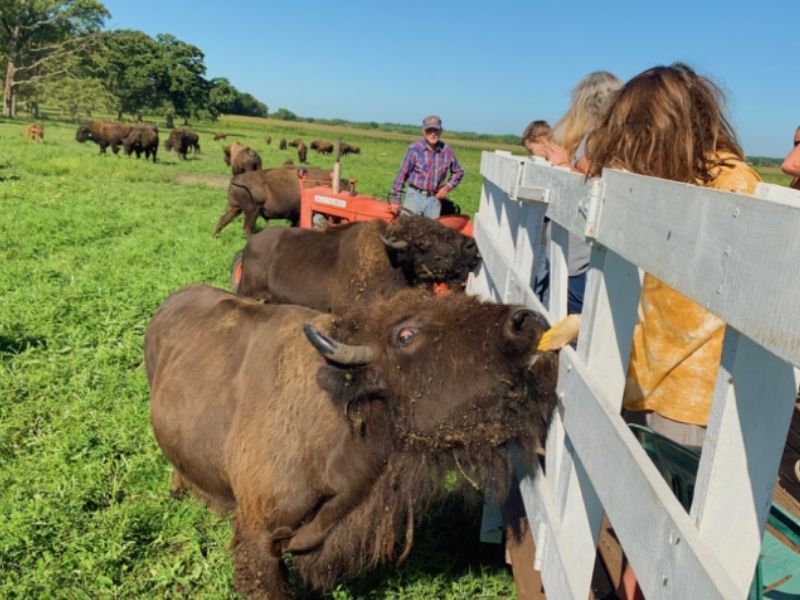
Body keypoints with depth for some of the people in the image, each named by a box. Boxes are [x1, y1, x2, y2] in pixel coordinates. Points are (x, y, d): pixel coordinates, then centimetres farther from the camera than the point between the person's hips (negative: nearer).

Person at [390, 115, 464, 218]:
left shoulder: (447, 150, 1)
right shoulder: (414, 149, -8)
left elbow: (458, 172, 16)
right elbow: (402, 173, -4)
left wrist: (447, 187, 2)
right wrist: (396, 199, -4)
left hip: (435, 198, 3)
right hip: (415, 195, -3)